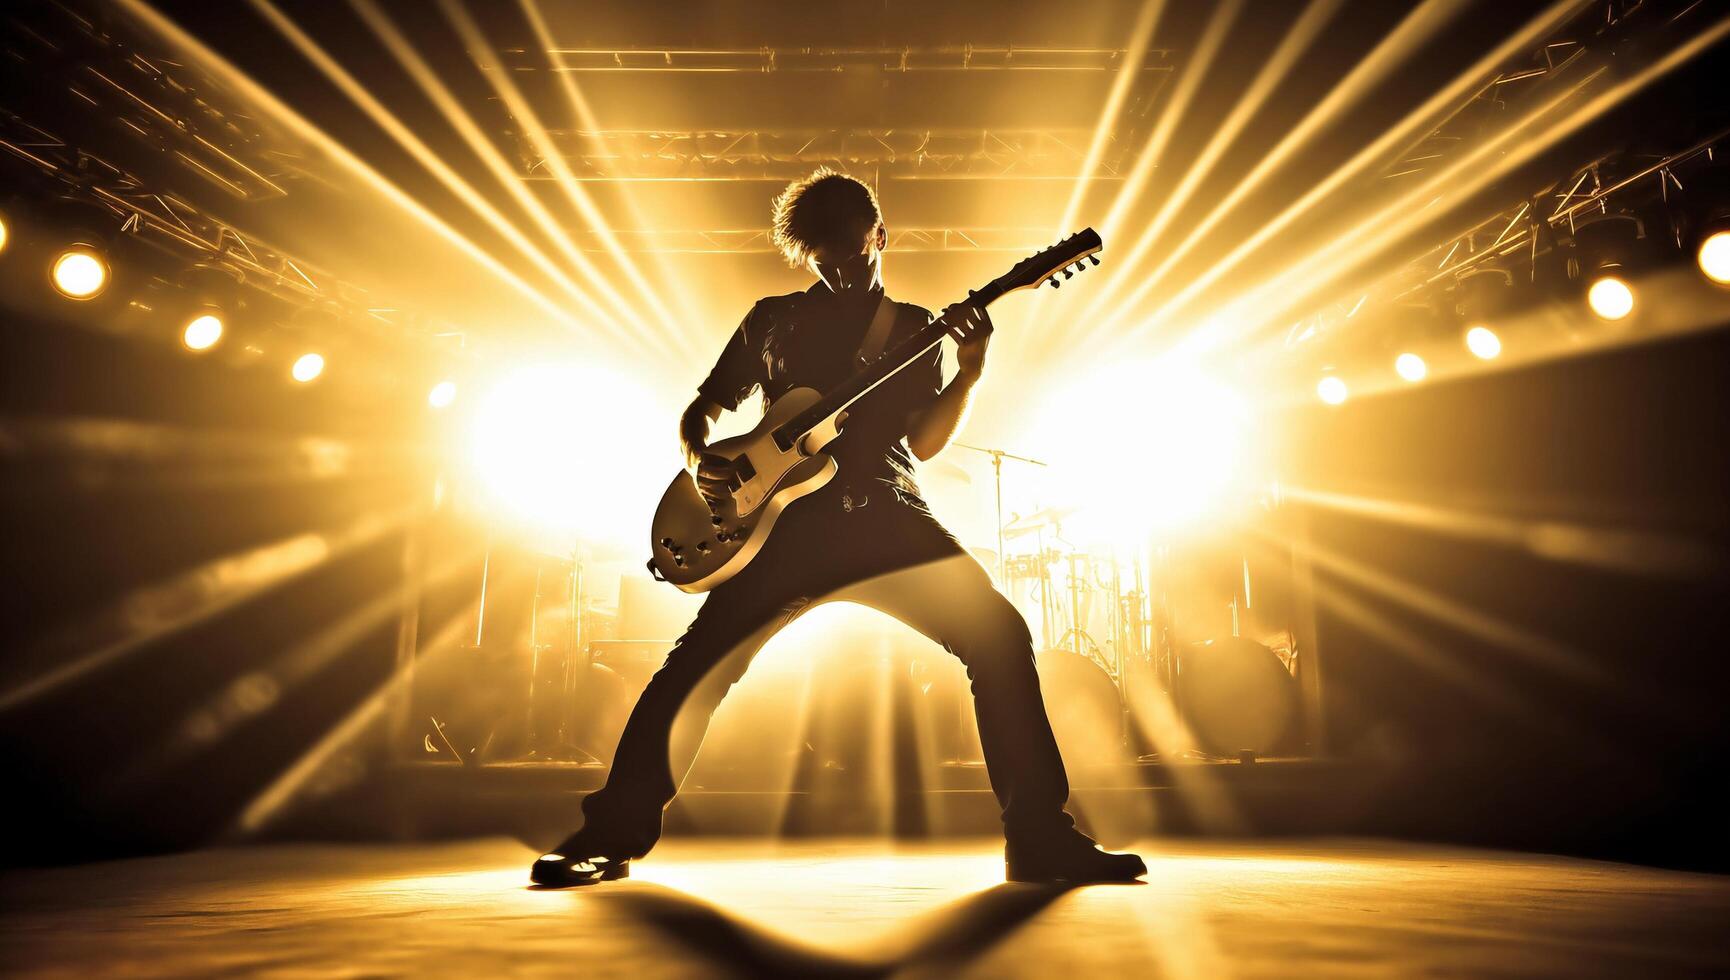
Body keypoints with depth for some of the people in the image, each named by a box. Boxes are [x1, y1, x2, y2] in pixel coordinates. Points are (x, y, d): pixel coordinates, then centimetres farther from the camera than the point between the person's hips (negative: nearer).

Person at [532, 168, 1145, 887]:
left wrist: (969, 372, -14)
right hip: (789, 517, 0)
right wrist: (701, 462, -1)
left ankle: (1041, 839, -7)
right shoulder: (774, 319, 18)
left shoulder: (916, 329, 16)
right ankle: (612, 838, 4)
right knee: (697, 665, -12)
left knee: (1000, 636, -16)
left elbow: (924, 441, 3)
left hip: (887, 515, 1)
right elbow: (702, 408, 21)